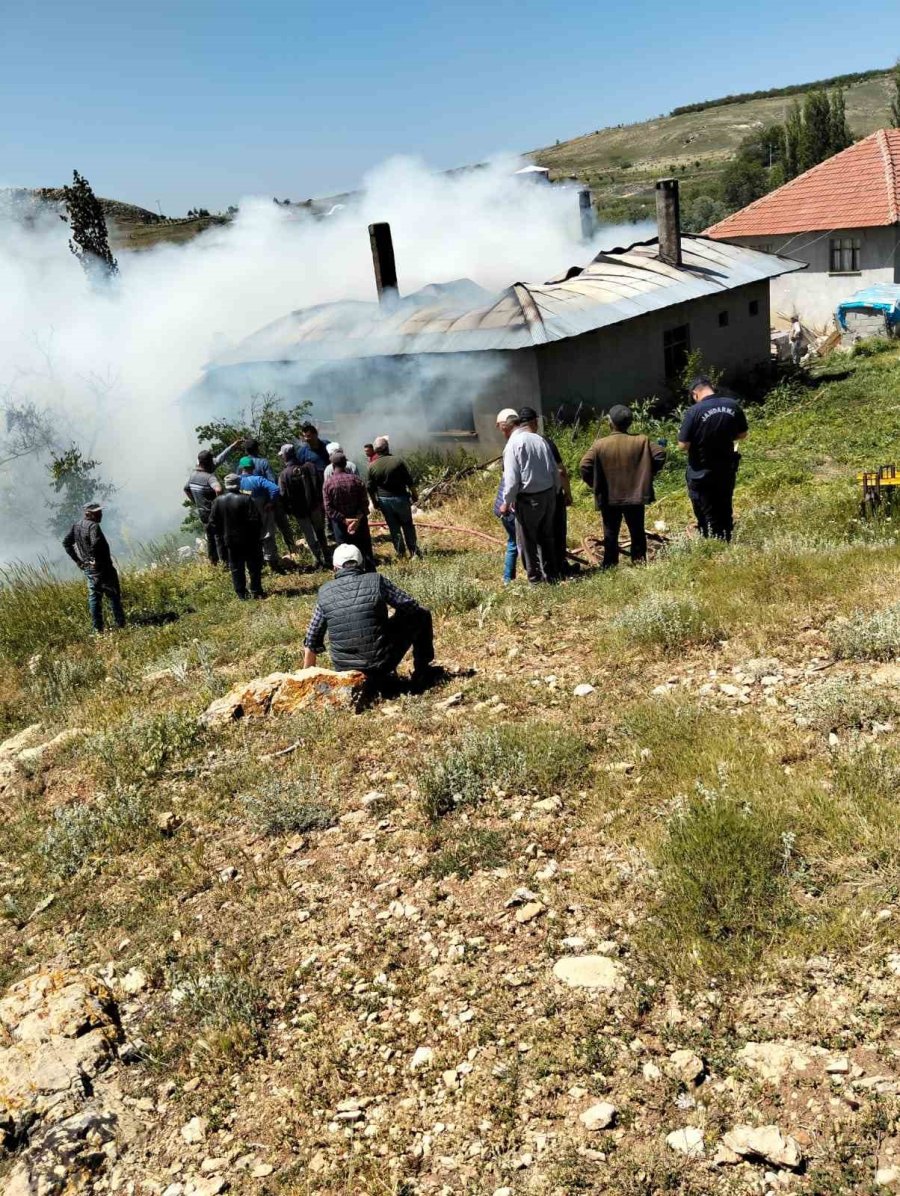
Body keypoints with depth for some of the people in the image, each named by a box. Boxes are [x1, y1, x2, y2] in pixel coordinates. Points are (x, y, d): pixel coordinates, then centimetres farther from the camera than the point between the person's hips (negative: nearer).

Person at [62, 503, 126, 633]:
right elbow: (96, 543, -33)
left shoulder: (76, 526, 7)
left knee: (94, 597, 11)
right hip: (102, 567, -8)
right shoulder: (93, 526, -18)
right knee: (113, 596, 2)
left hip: (87, 568, 8)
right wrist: (95, 559, -18)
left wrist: (78, 560, 9)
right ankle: (120, 625, 4)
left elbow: (66, 543, 10)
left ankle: (98, 628, 12)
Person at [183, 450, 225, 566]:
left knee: (210, 538, 19)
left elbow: (186, 489, 17)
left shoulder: (193, 475, 1)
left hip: (202, 512, 7)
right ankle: (224, 562, 10)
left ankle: (213, 563, 29)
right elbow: (218, 489, -42)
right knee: (220, 538, 4)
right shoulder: (209, 477, -23)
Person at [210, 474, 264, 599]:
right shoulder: (246, 499, -15)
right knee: (254, 566, 7)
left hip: (230, 540, 3)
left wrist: (222, 535, 13)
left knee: (236, 568, 11)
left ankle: (240, 593, 13)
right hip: (248, 540, -3)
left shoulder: (218, 501, -1)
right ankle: (256, 592, 9)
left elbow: (214, 521, 4)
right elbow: (254, 519, -16)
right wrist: (257, 535, -4)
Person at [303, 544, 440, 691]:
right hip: (380, 664, -4)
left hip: (343, 671, 4)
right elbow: (412, 606, -2)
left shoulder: (324, 593, 0)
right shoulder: (376, 581, -9)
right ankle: (423, 674, 18)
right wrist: (392, 617, 19)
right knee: (421, 616, 14)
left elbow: (311, 642, 6)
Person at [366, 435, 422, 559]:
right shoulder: (398, 460, -12)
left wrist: (374, 502, 14)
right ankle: (414, 550, 11)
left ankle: (401, 552, 18)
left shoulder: (372, 466, -5)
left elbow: (370, 488, 1)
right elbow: (410, 481, -9)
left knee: (393, 527, 12)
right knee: (407, 525, 13)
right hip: (400, 498, -2)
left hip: (383, 500, 2)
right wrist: (414, 494, 4)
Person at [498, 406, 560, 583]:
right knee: (546, 537, 19)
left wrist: (507, 502, -4)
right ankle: (550, 575, 27)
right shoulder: (540, 440, 1)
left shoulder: (514, 443, -12)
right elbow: (555, 471, 5)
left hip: (528, 499, -5)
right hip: (548, 494, 5)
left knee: (527, 541, 8)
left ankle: (535, 579, 15)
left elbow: (512, 478, -15)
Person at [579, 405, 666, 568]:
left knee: (610, 534, 11)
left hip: (609, 498, -1)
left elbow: (584, 467, -15)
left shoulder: (600, 444, -9)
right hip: (635, 496, 1)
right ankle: (639, 563, 19)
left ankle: (610, 566, 16)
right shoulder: (641, 441, -5)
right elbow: (660, 454, -11)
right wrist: (649, 474, 2)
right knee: (637, 532, 13)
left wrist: (595, 485, -1)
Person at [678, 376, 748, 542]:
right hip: (726, 472, 5)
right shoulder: (734, 405, -5)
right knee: (725, 514, 20)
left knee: (708, 518, 9)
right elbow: (742, 434, 6)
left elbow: (683, 445, -18)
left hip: (701, 474, -4)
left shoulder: (694, 411, -20)